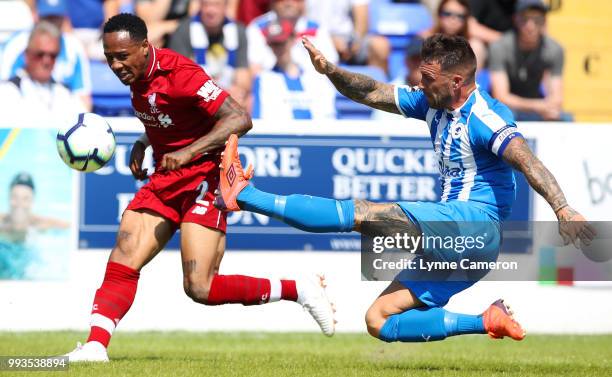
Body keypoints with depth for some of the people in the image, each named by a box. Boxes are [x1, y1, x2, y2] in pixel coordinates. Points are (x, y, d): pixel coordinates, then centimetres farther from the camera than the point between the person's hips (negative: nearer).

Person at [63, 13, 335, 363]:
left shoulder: (178, 72, -21)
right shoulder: (138, 75, 5)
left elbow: (240, 119, -25)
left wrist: (188, 152, -32)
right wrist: (142, 145, 7)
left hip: (204, 179, -8)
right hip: (165, 179, 8)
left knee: (200, 288, -14)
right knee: (121, 264, -7)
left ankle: (299, 290, 0)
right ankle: (95, 347, -11)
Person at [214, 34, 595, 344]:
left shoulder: (483, 118, -15)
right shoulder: (433, 104, 13)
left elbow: (526, 160, -30)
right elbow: (373, 93, 18)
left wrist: (563, 211, -44)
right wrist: (330, 71, -1)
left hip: (473, 223, -10)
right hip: (452, 239, 10)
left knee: (363, 213, -18)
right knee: (379, 321, 7)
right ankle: (488, 322, -3)